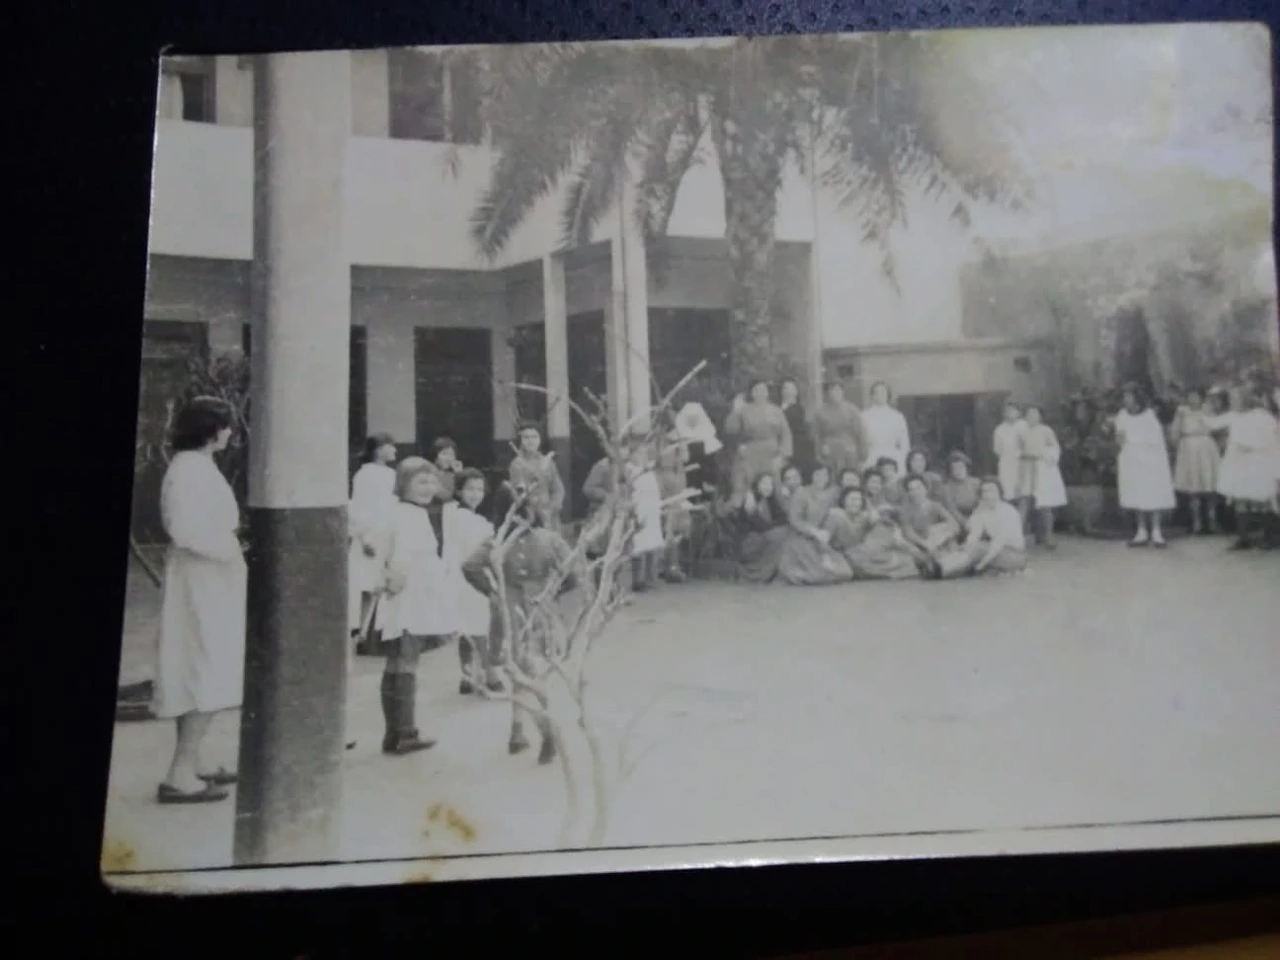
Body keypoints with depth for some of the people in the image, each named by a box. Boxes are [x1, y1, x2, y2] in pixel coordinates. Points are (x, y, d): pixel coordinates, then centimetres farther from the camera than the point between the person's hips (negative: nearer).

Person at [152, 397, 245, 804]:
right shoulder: (189, 469, -17)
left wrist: (230, 540, 5)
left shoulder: (199, 466, 14)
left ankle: (189, 766, 22)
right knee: (206, 678, -8)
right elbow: (185, 529, -25)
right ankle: (180, 775, -4)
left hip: (211, 582, 10)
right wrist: (230, 546, -16)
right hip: (202, 584, -10)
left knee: (202, 677, 14)